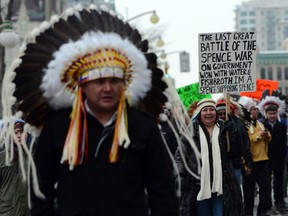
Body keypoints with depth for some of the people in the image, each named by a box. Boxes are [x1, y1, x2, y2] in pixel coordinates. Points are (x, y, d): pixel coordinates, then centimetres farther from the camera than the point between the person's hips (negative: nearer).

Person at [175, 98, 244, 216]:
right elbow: (180, 156, 3)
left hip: (221, 186, 0)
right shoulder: (191, 131, 3)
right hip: (199, 187, 0)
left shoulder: (224, 129, 7)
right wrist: (180, 177, -7)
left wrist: (232, 130, -11)